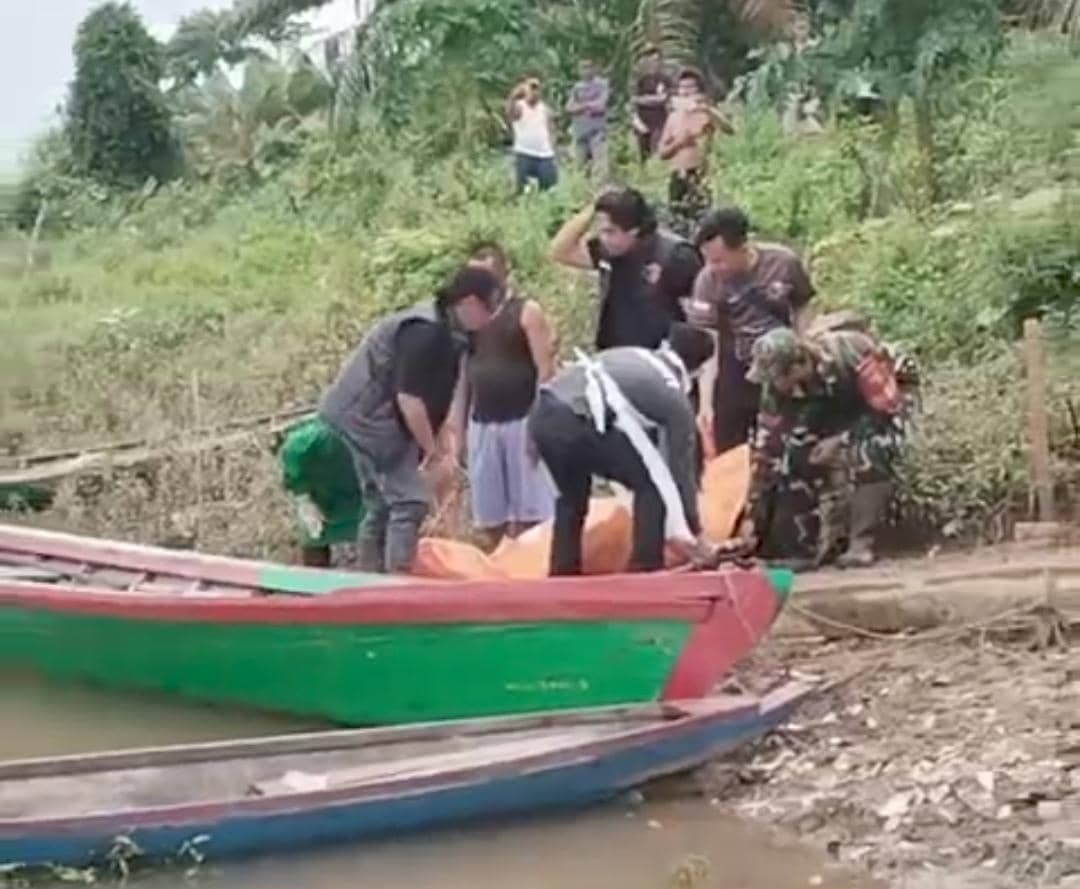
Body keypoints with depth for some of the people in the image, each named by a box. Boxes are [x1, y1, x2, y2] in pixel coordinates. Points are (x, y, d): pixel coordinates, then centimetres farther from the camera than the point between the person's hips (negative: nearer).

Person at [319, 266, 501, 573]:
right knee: (409, 502, -13)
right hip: (368, 418, -10)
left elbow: (440, 400, 11)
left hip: (364, 419, 10)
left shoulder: (449, 334, 7)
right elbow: (409, 398, -24)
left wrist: (446, 450, 2)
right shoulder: (425, 331, -23)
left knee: (382, 505, 14)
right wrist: (435, 452, -15)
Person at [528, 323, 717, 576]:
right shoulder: (676, 399, 17)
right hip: (578, 421, -6)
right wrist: (694, 530, 34)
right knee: (653, 485, 14)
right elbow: (682, 466, 23)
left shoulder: (631, 356, 32)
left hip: (542, 413, 6)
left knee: (572, 495, 30)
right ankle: (645, 571, 13)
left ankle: (562, 576, 33)